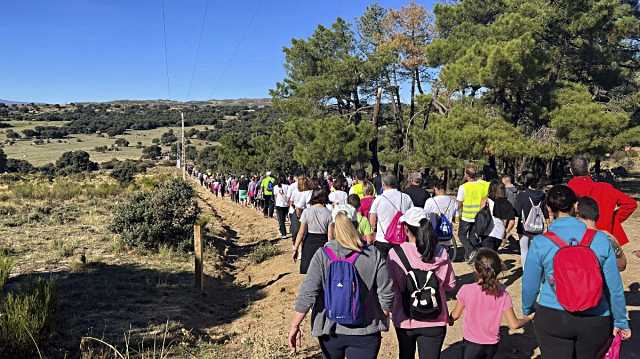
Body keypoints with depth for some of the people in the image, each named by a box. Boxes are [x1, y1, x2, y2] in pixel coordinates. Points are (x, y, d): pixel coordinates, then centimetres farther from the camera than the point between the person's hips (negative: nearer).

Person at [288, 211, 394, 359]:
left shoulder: (323, 255, -12)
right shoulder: (374, 255, -12)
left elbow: (307, 293, -14)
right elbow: (386, 294, -8)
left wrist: (295, 326, -5)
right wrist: (381, 322, 9)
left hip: (329, 330, 2)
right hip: (365, 333, -1)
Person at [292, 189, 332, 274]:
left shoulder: (306, 211, -5)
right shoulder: (328, 213, -4)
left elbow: (301, 232, -7)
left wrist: (295, 248, -3)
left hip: (309, 242, 0)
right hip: (323, 243, 0)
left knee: (305, 271, 10)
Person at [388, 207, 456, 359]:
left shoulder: (395, 253, -17)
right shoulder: (441, 253, -9)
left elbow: (391, 287, -11)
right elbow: (451, 285, 2)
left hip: (405, 318, 0)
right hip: (435, 320, 1)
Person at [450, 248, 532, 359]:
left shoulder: (466, 290, -17)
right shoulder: (503, 294, -11)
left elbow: (455, 315, -6)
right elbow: (514, 324, -10)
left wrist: (449, 319, 17)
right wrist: (529, 318, 9)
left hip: (471, 343, -4)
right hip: (492, 345, 4)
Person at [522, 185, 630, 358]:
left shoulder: (540, 243, -10)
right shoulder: (600, 239, -6)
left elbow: (530, 284, 1)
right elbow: (614, 285, 1)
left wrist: (527, 309, 21)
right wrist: (621, 321, 15)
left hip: (551, 318, -2)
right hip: (596, 321, 2)